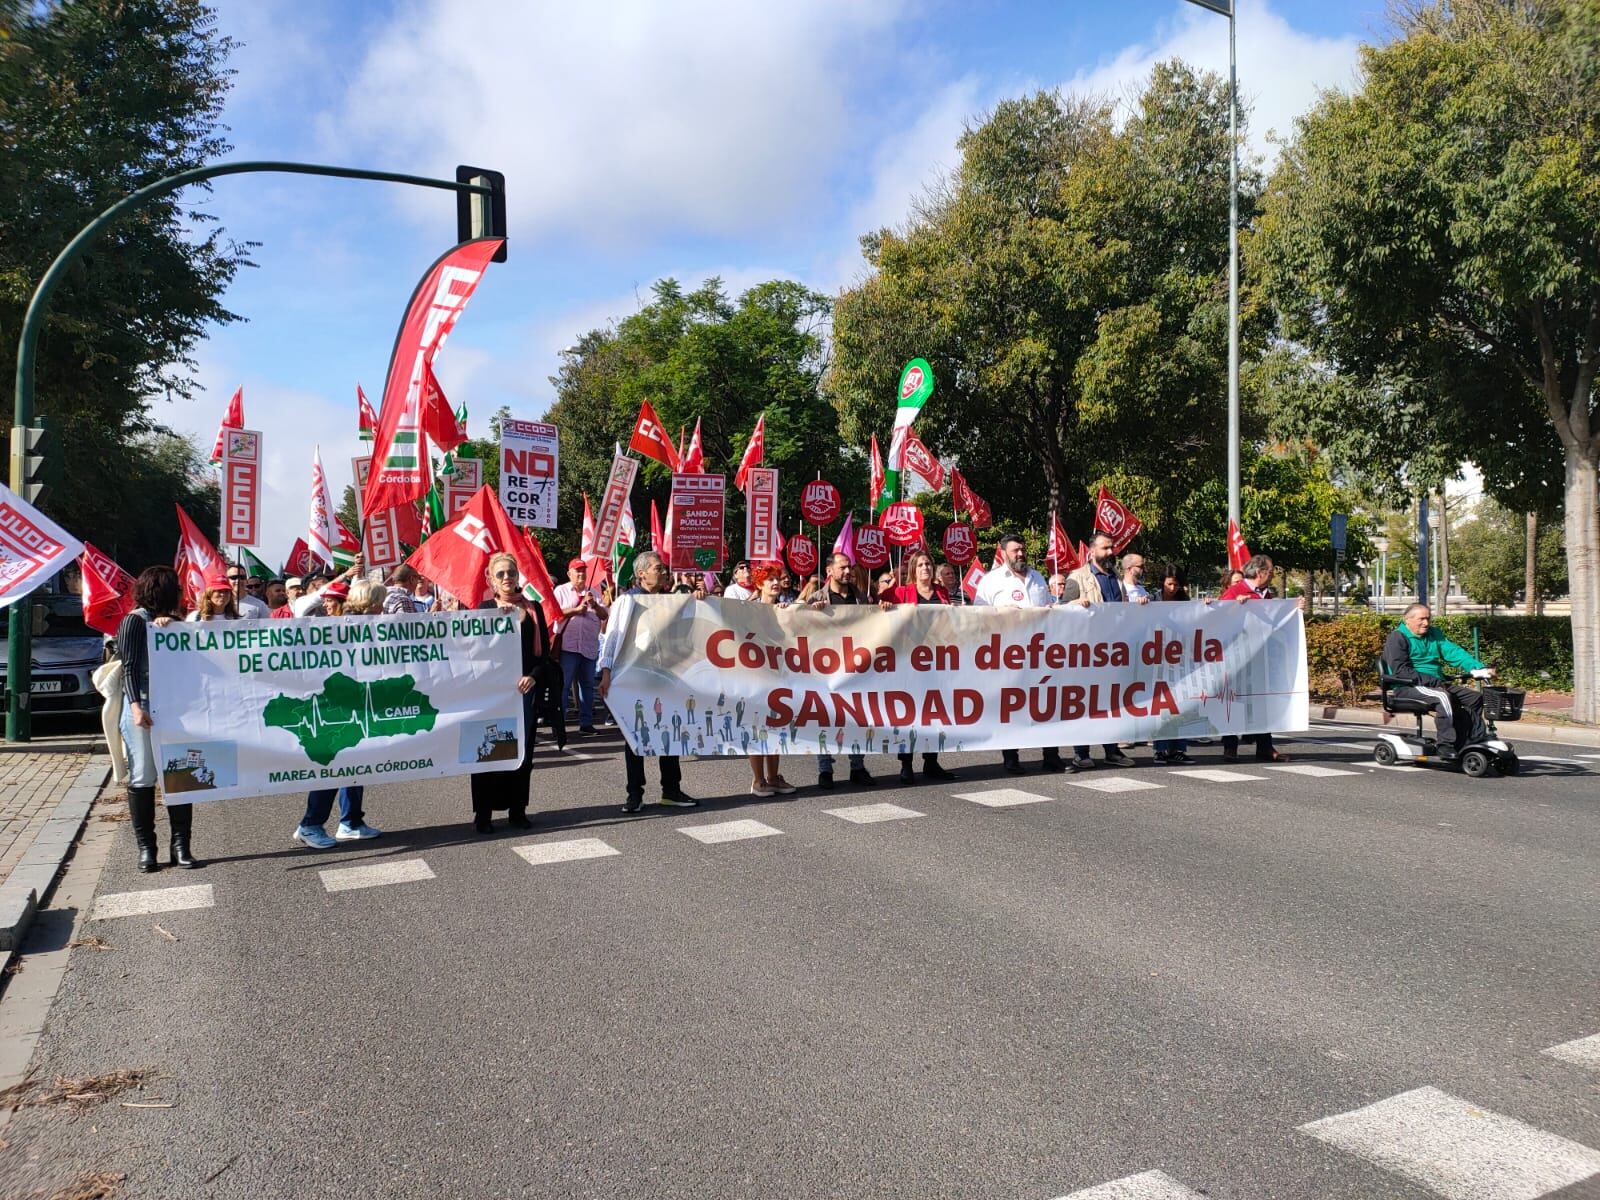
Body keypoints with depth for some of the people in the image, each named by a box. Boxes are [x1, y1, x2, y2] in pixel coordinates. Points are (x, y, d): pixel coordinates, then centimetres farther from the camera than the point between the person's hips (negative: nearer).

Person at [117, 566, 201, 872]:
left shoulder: (174, 622, 16)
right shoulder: (135, 620, 0)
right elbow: (129, 667, -7)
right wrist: (136, 706, -18)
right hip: (143, 707, -5)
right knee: (142, 778, 1)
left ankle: (181, 846, 6)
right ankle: (146, 848, 8)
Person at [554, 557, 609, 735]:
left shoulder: (594, 593, 16)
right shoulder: (561, 591, 5)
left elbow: (605, 615, 9)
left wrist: (595, 604, -8)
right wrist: (576, 609, -11)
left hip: (589, 646, 4)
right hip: (568, 645, -4)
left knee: (587, 685, 8)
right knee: (563, 685, -5)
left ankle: (586, 722, 14)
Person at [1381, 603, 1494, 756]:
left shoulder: (1434, 634, 17)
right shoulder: (1397, 638, -8)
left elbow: (1454, 652, 4)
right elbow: (1400, 670, -17)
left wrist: (1479, 669, -12)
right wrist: (1433, 682, -20)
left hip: (1438, 684, 9)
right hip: (1408, 687, -8)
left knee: (1476, 697, 2)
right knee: (1443, 697, -33)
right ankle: (1446, 747, -29)